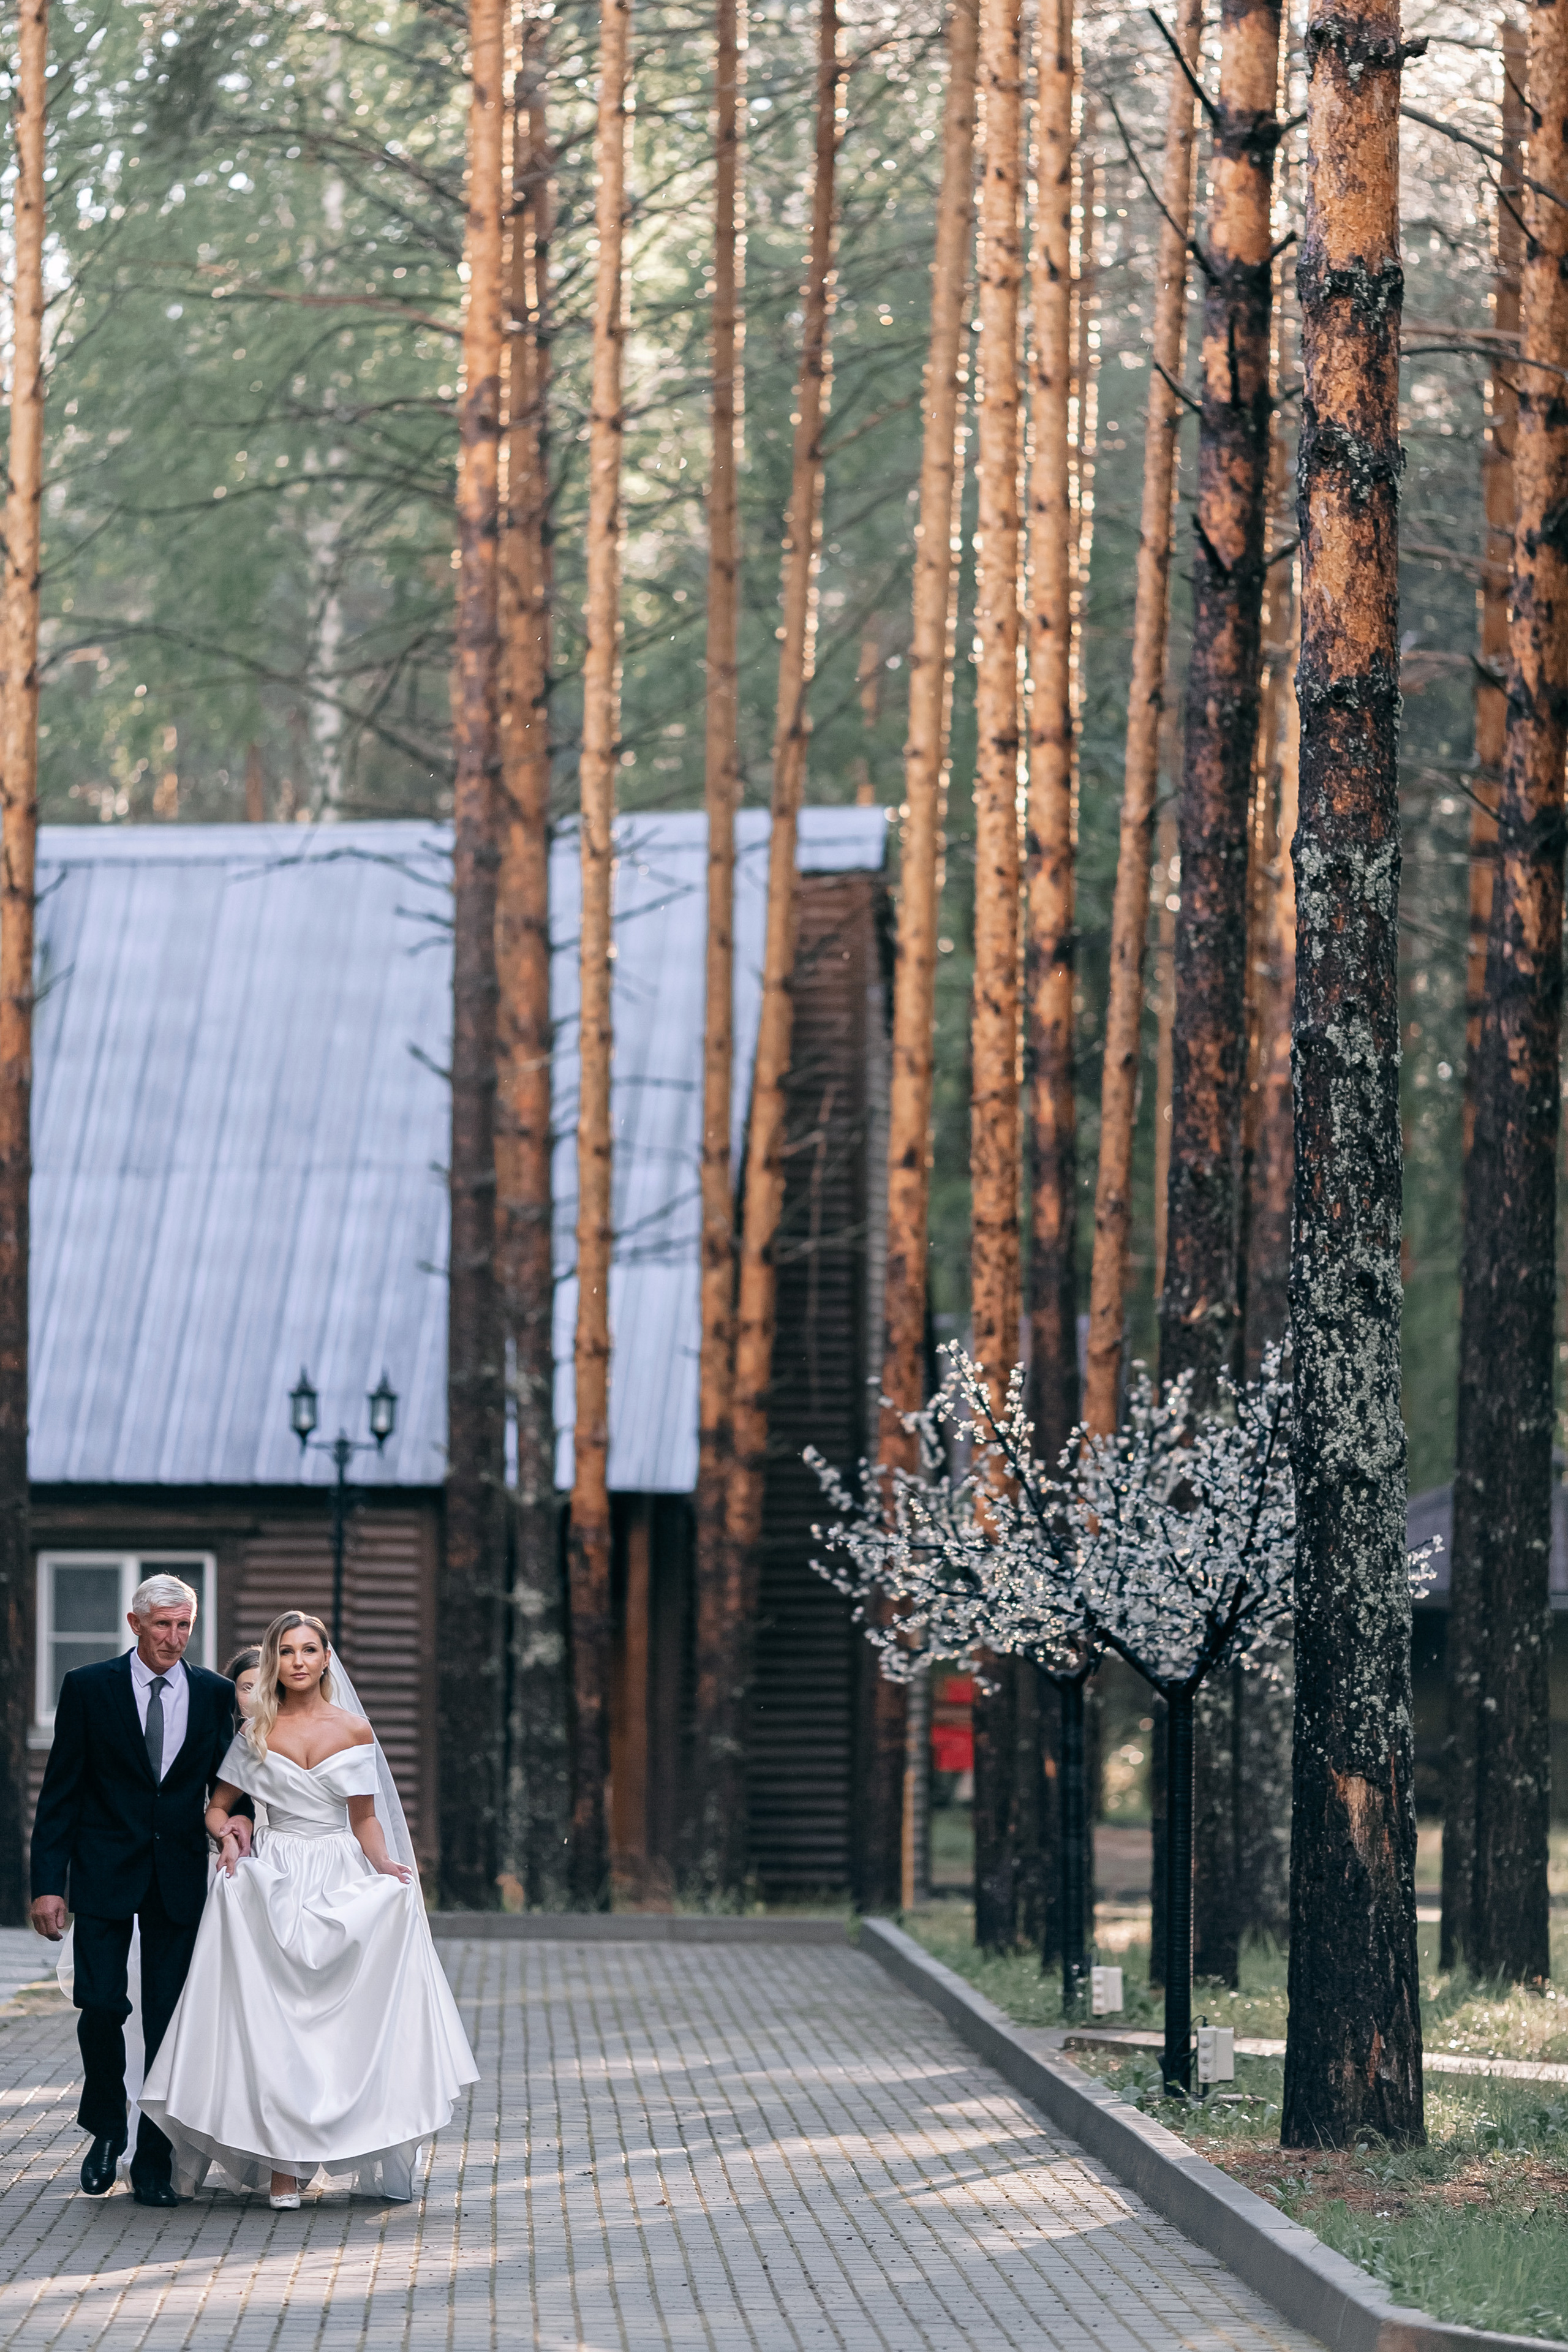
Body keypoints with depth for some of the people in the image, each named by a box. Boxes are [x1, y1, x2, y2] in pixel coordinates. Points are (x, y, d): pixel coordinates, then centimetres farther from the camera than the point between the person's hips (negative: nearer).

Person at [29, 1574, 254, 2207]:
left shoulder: (215, 1695, 5)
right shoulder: (88, 1688, -1)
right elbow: (60, 1791, -1)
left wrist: (237, 1817, -10)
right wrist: (48, 1883, -7)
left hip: (180, 1873, 2)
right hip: (104, 1870, -2)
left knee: (168, 2020, 0)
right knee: (102, 2005, -9)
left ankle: (154, 2163, 7)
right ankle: (106, 2129, 16)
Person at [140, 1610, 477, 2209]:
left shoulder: (353, 1730, 6)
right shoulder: (257, 1732, 7)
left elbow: (364, 1820, 9)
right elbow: (218, 1806, 13)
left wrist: (384, 1864, -9)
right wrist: (228, 1834, -8)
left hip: (343, 1884, 0)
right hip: (272, 1883, 0)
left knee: (350, 2017, -7)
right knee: (272, 2019, -8)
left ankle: (376, 2159, -2)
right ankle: (282, 2168, -8)